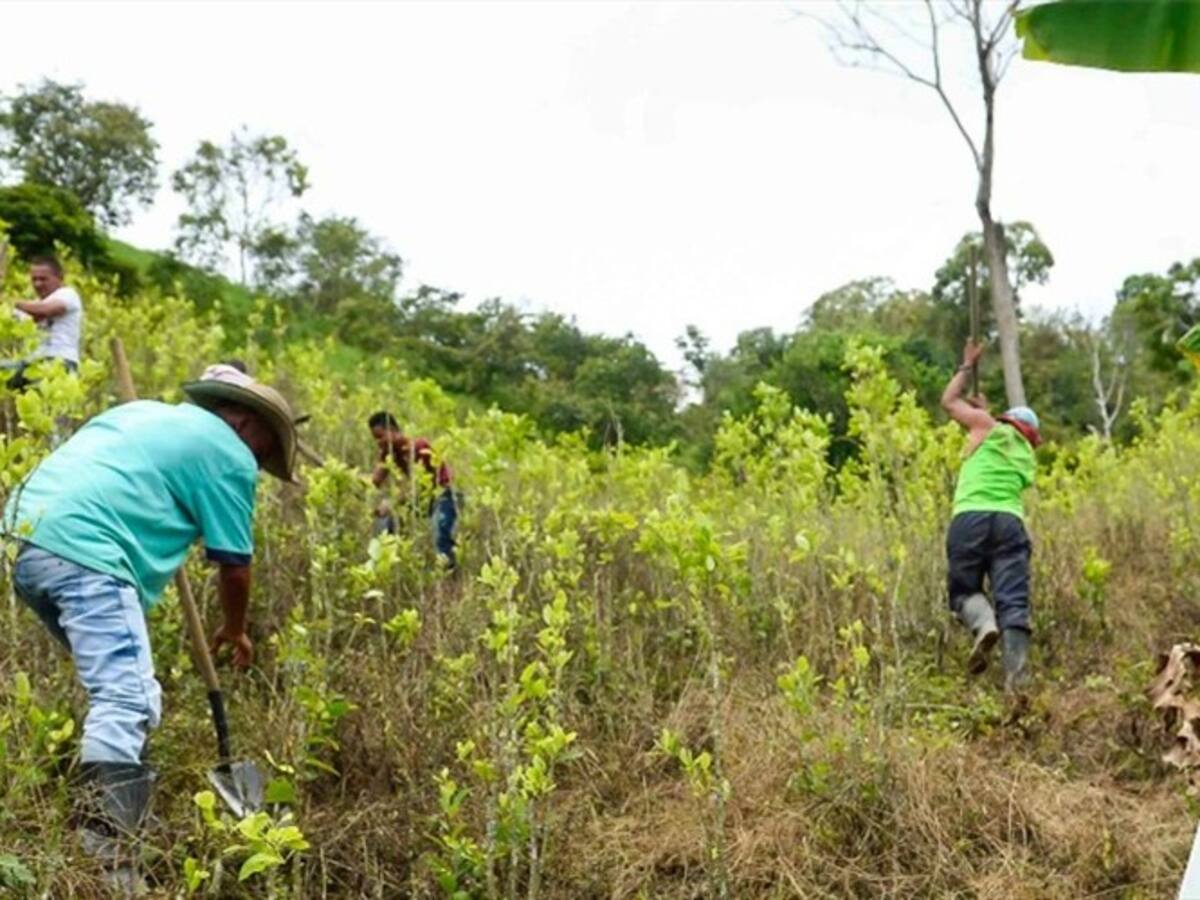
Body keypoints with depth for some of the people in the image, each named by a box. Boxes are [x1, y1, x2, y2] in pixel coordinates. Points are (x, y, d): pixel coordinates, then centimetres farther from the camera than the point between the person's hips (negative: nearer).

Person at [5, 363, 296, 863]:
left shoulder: (144, 411, 30)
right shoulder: (229, 454, 7)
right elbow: (233, 566, 10)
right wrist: (235, 631, 28)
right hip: (84, 552, -9)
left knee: (120, 690, 20)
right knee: (126, 701, -14)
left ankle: (124, 824, 28)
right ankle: (103, 852, -25)